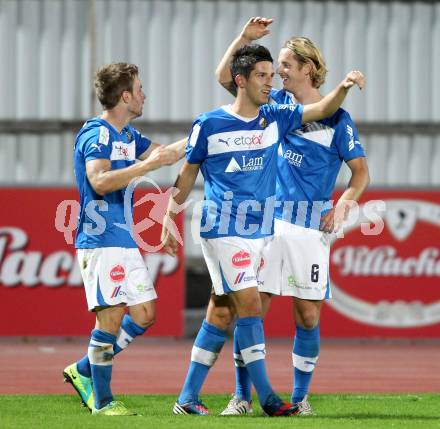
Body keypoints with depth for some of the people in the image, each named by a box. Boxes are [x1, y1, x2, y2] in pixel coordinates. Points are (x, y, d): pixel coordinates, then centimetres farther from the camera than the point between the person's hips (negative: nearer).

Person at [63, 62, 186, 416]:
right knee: (112, 316, -10)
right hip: (100, 240, -9)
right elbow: (99, 182, -26)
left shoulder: (127, 135, 15)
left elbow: (166, 153, 27)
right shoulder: (96, 134, -13)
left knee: (145, 314, 7)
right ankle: (102, 401, -1)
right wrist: (148, 164, -25)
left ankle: (84, 371, 18)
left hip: (125, 240, 9)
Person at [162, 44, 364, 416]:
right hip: (223, 230, -5)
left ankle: (188, 397, 14)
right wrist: (169, 221, 8)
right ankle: (266, 397, -14)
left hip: (261, 231, 5)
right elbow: (187, 175, 5)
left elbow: (323, 109, 4)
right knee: (251, 306, -14)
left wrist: (344, 87, -15)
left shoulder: (275, 118, 8)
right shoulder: (208, 125, -4)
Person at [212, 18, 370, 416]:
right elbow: (224, 77, 11)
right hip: (267, 219, 3)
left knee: (308, 315, 0)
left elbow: (361, 172, 0)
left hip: (311, 225, -3)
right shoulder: (277, 103, 10)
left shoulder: (337, 119, -1)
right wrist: (245, 38, -1)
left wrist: (344, 203, -17)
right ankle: (242, 396, 2)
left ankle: (301, 397, 12)